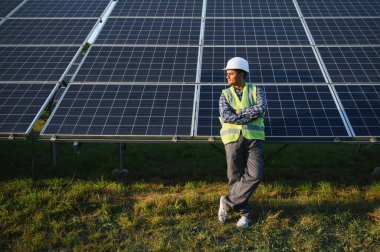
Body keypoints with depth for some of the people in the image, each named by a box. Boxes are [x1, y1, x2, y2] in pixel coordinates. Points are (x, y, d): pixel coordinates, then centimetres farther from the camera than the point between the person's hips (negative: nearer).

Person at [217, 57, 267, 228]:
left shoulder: (256, 90, 6)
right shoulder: (225, 95, 7)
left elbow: (262, 108, -14)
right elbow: (226, 117, -12)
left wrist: (239, 112, -12)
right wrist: (251, 116, -14)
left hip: (254, 138, -1)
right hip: (233, 139, 1)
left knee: (254, 176, -15)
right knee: (235, 178, -2)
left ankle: (228, 203, 0)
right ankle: (245, 214, 13)